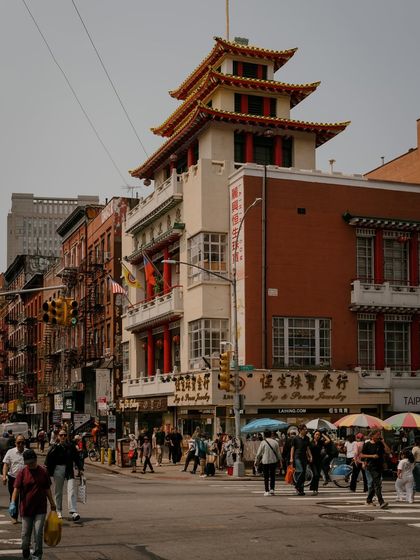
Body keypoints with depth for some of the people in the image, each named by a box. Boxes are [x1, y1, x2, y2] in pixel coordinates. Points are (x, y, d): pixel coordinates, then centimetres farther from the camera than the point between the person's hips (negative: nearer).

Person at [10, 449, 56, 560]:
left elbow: (47, 489, 7)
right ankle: (25, 550, 34)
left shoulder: (43, 472, 0)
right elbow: (16, 488, -12)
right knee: (25, 533, 9)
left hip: (40, 508, 0)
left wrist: (52, 504, 10)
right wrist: (13, 503, -26)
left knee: (38, 533, -4)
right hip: (26, 508, 0)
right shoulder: (22, 473, -4)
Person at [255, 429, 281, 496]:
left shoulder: (263, 442, -7)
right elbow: (278, 453, 7)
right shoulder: (275, 442, 2)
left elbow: (259, 453, -4)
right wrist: (280, 460, 18)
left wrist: (256, 461, 6)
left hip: (265, 461, -2)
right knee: (272, 476, 12)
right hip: (273, 461, 2)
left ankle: (267, 491, 3)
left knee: (266, 477, 4)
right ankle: (272, 489, 2)